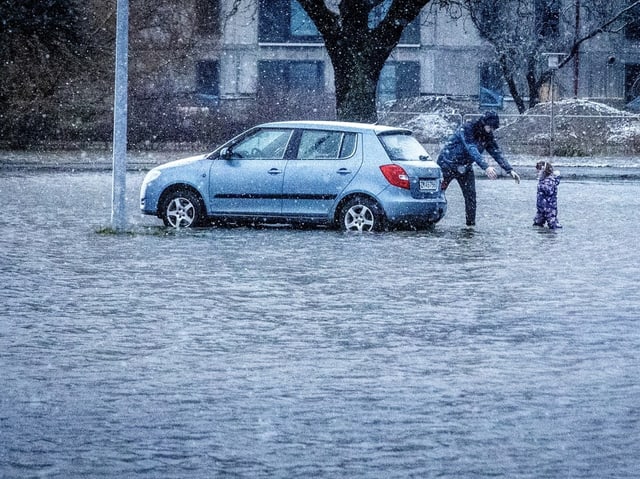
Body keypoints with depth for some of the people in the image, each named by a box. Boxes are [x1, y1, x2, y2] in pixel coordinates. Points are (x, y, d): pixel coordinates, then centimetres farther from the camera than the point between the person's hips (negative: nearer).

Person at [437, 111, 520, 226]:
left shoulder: (488, 137, -2)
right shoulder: (466, 129, -25)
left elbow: (497, 153, 0)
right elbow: (472, 150, -36)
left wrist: (510, 170, -12)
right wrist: (486, 167, -46)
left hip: (465, 168, 7)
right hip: (448, 164, -6)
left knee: (471, 195, -3)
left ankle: (471, 224, 3)